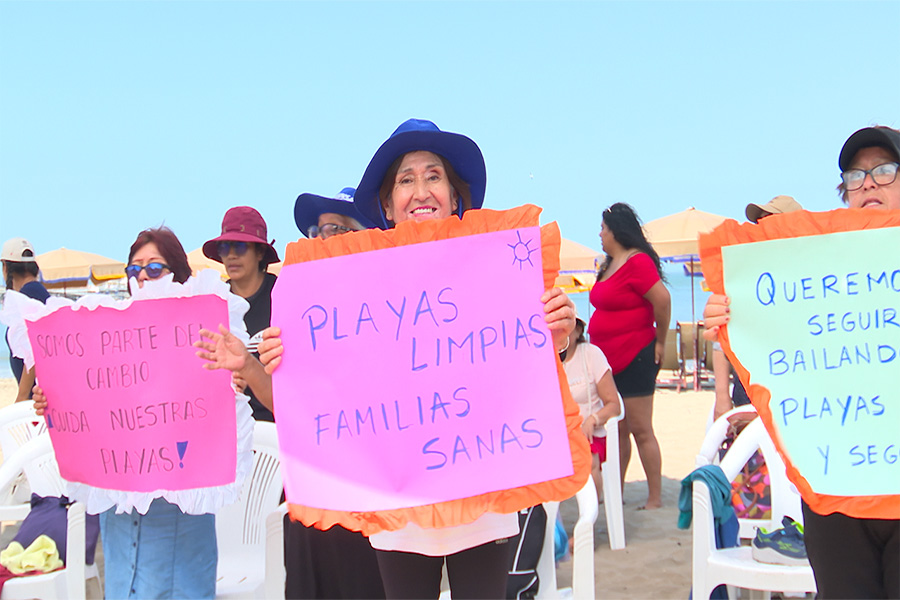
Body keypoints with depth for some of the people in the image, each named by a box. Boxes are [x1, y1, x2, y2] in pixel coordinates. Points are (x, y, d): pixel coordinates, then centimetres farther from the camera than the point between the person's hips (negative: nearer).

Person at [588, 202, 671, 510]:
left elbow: (662, 299, -23)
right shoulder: (610, 265, 13)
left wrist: (659, 341, -13)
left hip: (635, 357, -9)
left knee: (641, 430, -4)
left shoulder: (637, 262, -16)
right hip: (610, 358, 9)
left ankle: (655, 498, 3)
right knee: (617, 430, 15)